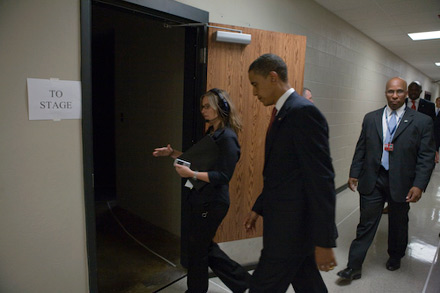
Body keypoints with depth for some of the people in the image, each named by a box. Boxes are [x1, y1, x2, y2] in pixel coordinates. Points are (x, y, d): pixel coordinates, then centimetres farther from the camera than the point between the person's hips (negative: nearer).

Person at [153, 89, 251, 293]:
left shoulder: (227, 137, -19)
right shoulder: (212, 133, 10)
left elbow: (223, 176, -23)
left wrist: (191, 174, -27)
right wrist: (172, 153, 6)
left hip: (212, 203, -10)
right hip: (202, 200, 10)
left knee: (197, 249, 9)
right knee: (206, 247, 20)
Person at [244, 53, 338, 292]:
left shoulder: (303, 112, -19)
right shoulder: (282, 113, 11)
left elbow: (322, 180, -22)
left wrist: (323, 241, -20)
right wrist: (258, 208, 18)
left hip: (292, 227, -9)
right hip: (286, 221, 9)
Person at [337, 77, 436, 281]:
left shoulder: (422, 121, -3)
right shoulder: (371, 118, 4)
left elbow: (426, 156, -5)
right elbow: (361, 149, 7)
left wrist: (419, 185, -13)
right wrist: (354, 173, 3)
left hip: (401, 183, 0)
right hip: (372, 180, 1)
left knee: (398, 224, 18)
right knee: (366, 224, 4)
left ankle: (395, 257, 45)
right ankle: (354, 267, 13)